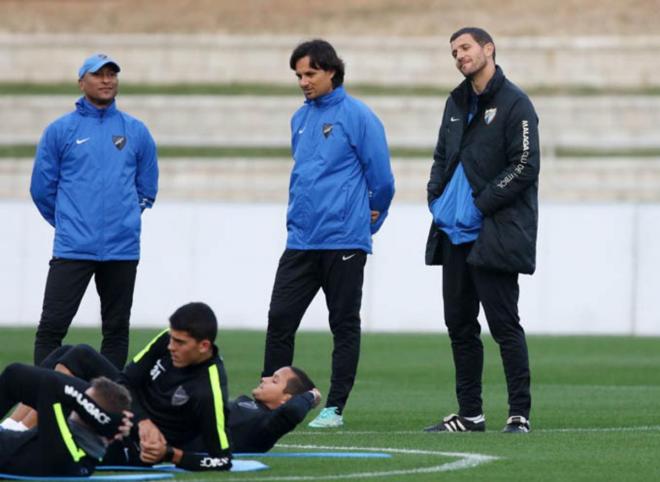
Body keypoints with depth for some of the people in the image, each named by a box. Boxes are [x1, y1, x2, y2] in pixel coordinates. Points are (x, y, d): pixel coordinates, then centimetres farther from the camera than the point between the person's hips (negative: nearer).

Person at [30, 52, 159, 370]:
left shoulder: (136, 132, 8)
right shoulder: (60, 130, 2)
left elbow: (147, 188, 16)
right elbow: (42, 188, 6)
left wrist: (125, 219, 11)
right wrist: (68, 223, 9)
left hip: (122, 248, 2)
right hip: (72, 249, -2)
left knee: (116, 329, 8)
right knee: (52, 325, -8)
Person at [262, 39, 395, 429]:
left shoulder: (357, 117, -8)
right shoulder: (301, 119, 12)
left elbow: (381, 178, -6)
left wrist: (368, 221, 4)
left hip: (344, 241, -6)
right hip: (301, 240, 6)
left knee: (344, 325, 3)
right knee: (280, 319, 1)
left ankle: (335, 407, 6)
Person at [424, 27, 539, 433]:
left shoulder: (514, 103, -8)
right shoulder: (457, 103, 16)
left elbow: (525, 167, -14)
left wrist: (481, 204, -16)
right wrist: (436, 196, 6)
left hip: (495, 233, -8)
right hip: (454, 232, 8)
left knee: (504, 324, -7)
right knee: (460, 325, 10)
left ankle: (520, 414, -3)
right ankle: (470, 414, 16)